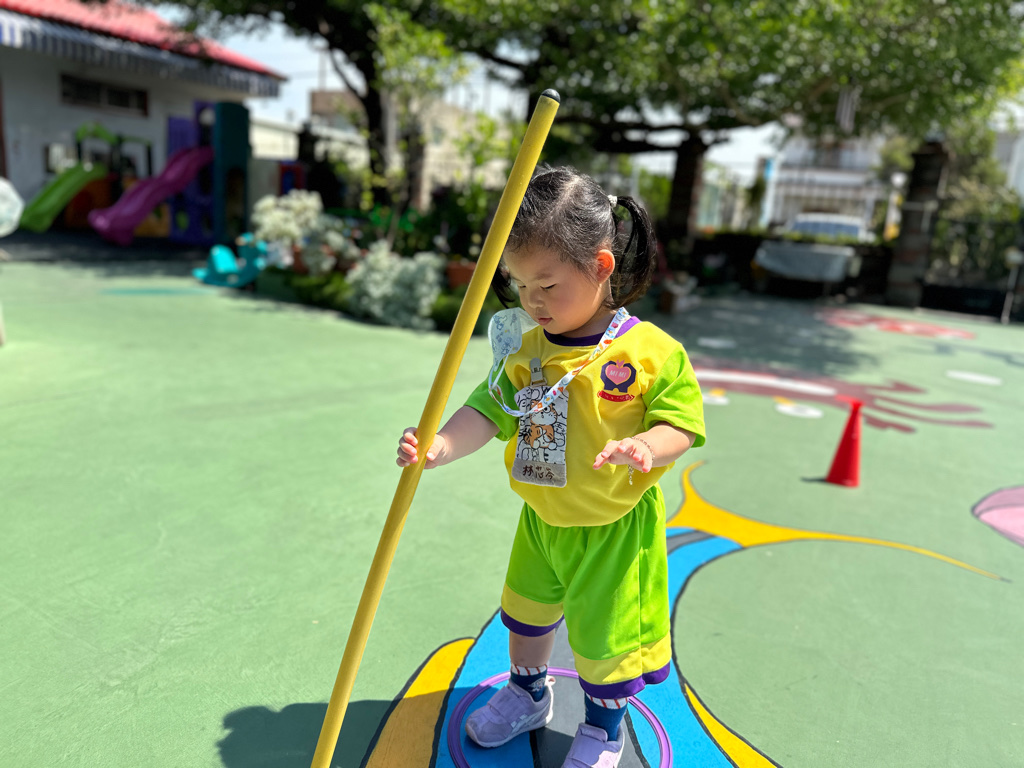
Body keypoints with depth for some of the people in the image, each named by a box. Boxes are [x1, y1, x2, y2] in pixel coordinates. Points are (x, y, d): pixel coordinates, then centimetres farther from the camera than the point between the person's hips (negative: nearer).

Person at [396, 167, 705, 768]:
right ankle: (528, 694, 54)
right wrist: (440, 446, -28)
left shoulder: (653, 352, -20)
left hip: (616, 529, -5)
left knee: (606, 636, 13)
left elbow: (680, 422, -16)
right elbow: (487, 412, -10)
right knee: (526, 611, 25)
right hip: (542, 520, 5)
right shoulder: (525, 348, -6)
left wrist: (645, 447, -37)